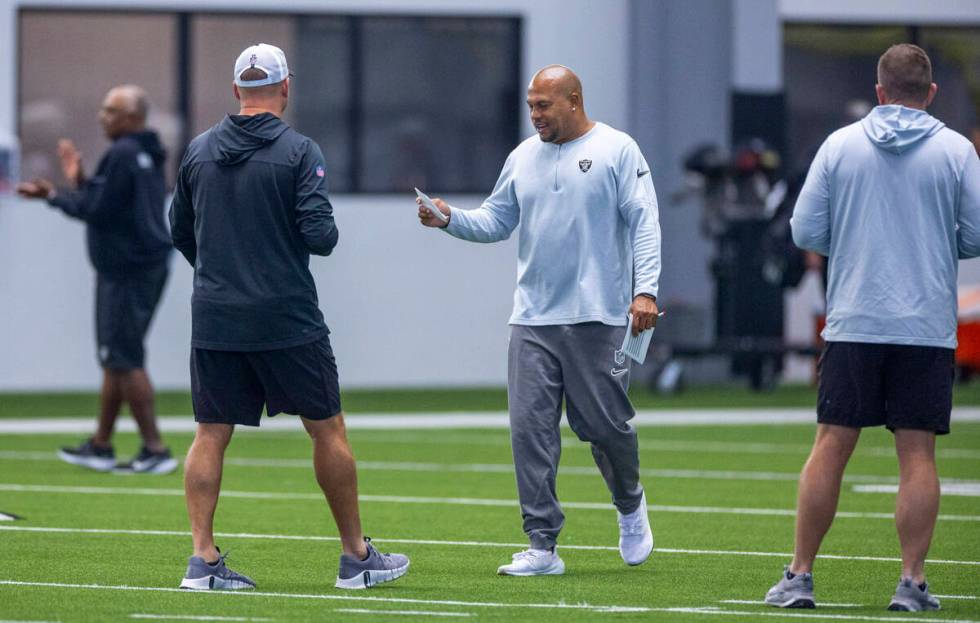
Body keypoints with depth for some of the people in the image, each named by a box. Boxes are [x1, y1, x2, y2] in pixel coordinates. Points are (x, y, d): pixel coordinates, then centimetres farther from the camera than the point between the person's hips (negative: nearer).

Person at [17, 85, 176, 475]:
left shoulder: (123, 155, -15)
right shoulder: (147, 156, 15)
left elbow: (98, 210, -18)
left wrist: (54, 196, -6)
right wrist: (79, 181, 18)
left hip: (125, 273, -10)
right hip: (148, 267, 10)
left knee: (124, 360, -7)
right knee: (117, 359, 15)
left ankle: (155, 450, -8)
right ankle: (100, 447, 21)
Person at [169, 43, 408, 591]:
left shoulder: (199, 151, 6)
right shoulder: (299, 151, -8)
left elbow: (181, 232, 15)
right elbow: (320, 235, -15)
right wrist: (328, 231, 8)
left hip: (214, 319, 4)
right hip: (287, 320, -4)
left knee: (211, 434, 6)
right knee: (328, 429, 6)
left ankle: (204, 559, -2)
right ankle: (357, 557, 12)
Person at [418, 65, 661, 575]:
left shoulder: (617, 151, -1)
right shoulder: (523, 157, 14)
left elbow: (643, 223, -6)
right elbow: (496, 220, 18)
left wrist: (644, 289, -16)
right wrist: (451, 219, -1)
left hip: (596, 317, -4)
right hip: (532, 319, 4)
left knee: (605, 425, 1)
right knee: (530, 428, -5)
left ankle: (630, 505, 32)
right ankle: (542, 546, -1)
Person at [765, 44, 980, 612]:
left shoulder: (839, 145, 3)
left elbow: (805, 230, 2)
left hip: (853, 324, 1)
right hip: (928, 327, -1)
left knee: (831, 449, 4)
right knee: (918, 454, 2)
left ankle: (800, 576, 6)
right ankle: (913, 582, -1)